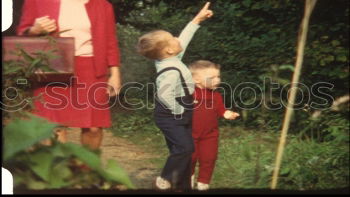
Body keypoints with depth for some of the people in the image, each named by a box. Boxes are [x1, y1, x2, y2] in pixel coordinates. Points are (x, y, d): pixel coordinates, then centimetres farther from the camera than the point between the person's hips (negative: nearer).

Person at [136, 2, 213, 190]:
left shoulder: (172, 60, 1)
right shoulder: (170, 71, -28)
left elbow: (183, 39, 13)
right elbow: (164, 94, -39)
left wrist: (197, 19, 16)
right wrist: (178, 111, -24)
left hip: (179, 115, 10)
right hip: (170, 117, -10)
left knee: (185, 149, 11)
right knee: (183, 147, -13)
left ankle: (183, 185, 19)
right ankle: (165, 180, 2)